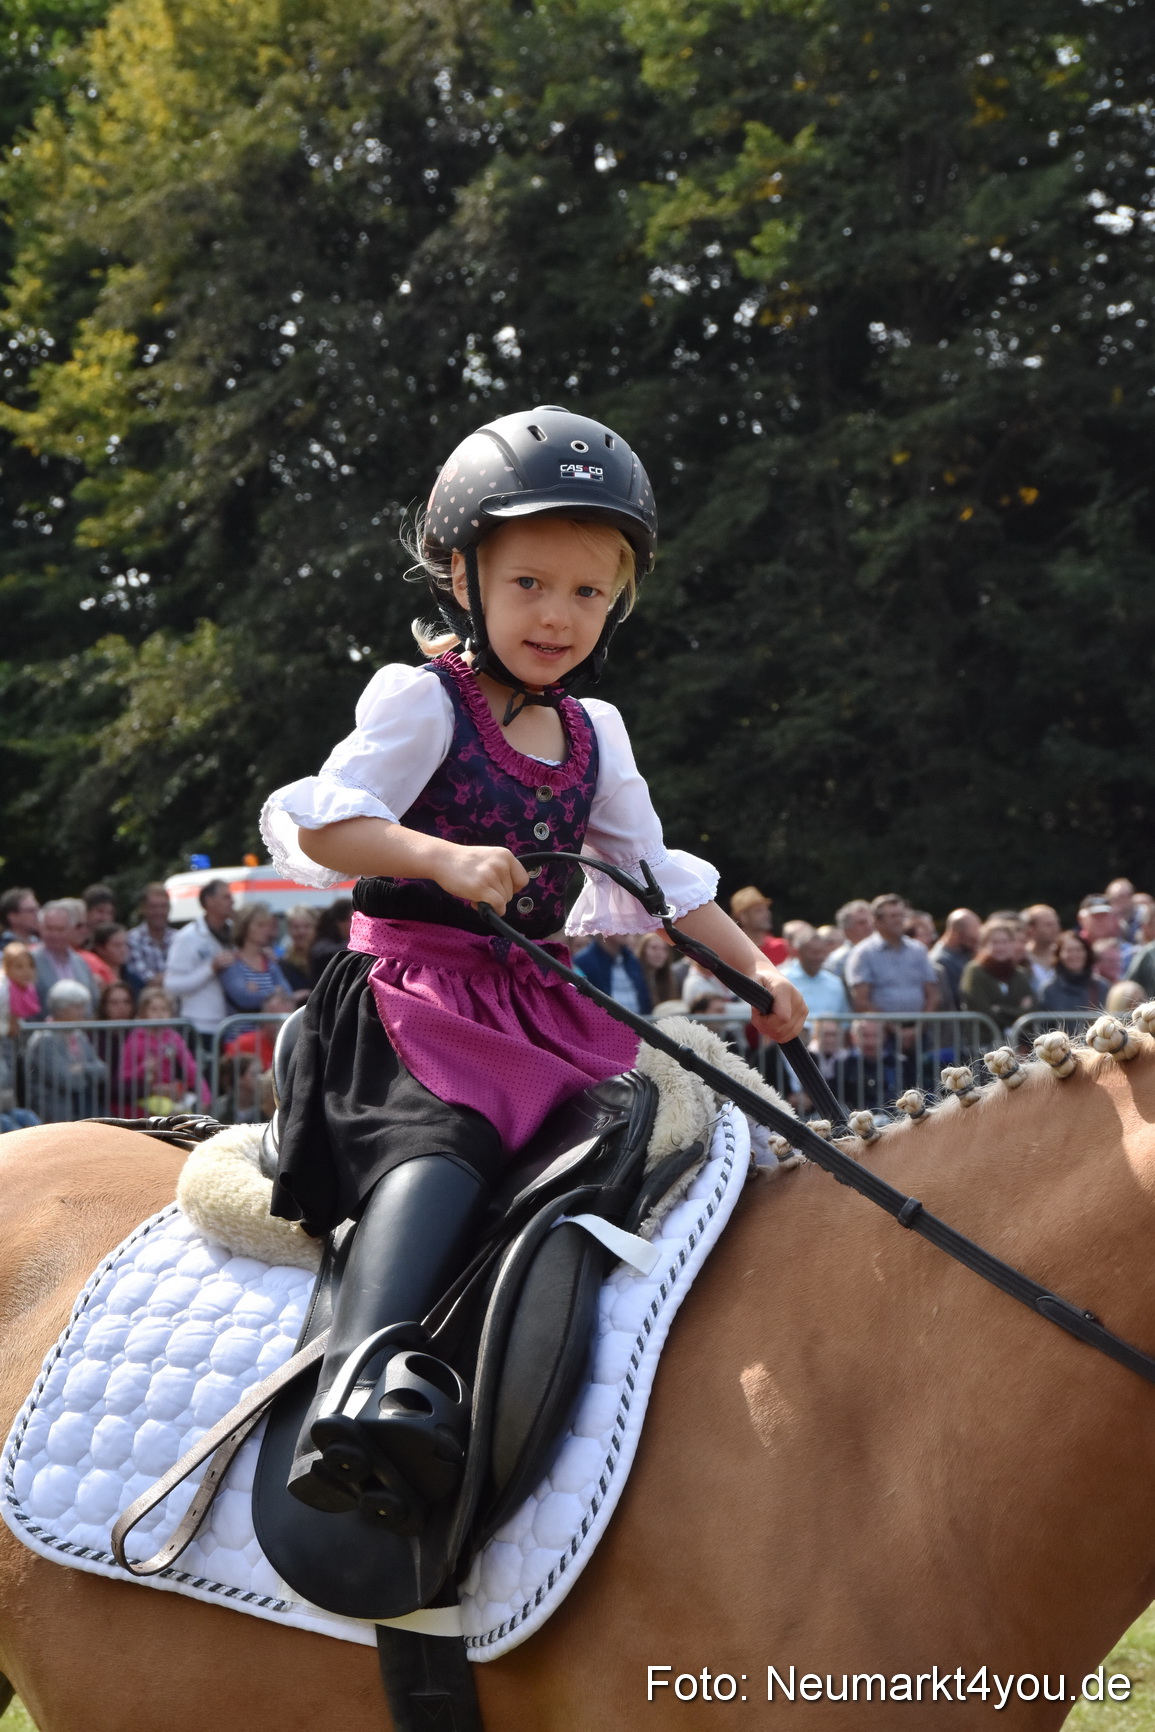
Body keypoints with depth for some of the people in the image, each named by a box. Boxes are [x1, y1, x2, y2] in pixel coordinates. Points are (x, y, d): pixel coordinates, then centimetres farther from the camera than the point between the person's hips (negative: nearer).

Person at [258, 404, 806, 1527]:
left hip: (536, 1002, 8)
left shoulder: (593, 735, 17)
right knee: (445, 1138, -34)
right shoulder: (420, 699, -3)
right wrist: (446, 859, -27)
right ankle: (363, 1382, -55)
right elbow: (324, 825, -13)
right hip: (410, 984, -8)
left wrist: (754, 973, 15)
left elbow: (654, 877, 23)